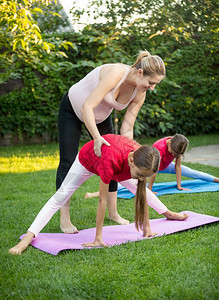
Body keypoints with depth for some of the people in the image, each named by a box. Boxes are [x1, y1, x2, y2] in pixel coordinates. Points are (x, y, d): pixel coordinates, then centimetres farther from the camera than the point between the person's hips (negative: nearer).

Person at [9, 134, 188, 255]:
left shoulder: (141, 159, -33)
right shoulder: (111, 159, -50)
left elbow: (142, 194, -19)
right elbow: (103, 200, -43)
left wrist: (147, 226, -12)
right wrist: (98, 238, -38)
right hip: (87, 159, -5)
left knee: (137, 188, 18)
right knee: (60, 197, -11)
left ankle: (168, 213, 41)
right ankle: (28, 238, -16)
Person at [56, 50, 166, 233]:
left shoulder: (140, 94, -16)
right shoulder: (115, 73, -36)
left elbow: (127, 130, -11)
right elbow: (87, 107, -39)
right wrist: (97, 138, -47)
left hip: (101, 115, 7)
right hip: (72, 109, -6)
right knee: (68, 162, -8)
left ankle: (113, 213, 17)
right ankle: (64, 219, -1)